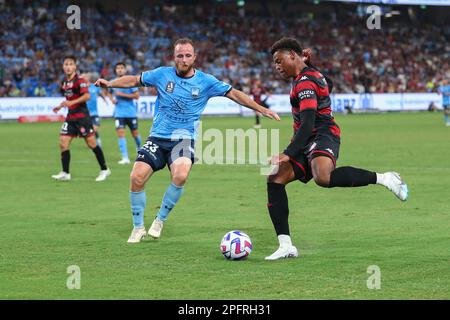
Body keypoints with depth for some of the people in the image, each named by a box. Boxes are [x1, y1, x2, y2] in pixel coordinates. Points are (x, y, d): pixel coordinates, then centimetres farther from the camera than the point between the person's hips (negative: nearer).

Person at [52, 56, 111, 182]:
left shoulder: (79, 80, -10)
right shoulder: (64, 82, 13)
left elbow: (87, 96, -23)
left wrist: (72, 102, -29)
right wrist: (60, 106, 15)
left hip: (82, 116, -7)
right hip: (70, 117, 7)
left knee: (91, 142, -4)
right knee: (63, 142, -3)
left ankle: (104, 170, 8)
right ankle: (65, 173, 1)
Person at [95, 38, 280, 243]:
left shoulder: (205, 81, 1)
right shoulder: (162, 74, 3)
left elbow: (234, 94, 5)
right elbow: (135, 80, 13)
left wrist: (261, 109, 1)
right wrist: (109, 83, 0)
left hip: (184, 139, -2)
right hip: (158, 137, 2)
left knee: (180, 175, -32)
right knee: (136, 178, -17)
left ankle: (160, 221, -9)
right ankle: (138, 228, 5)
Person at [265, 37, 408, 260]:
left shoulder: (304, 82, -11)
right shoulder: (309, 76, 22)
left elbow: (308, 124, -22)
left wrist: (288, 154, -28)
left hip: (323, 136, -11)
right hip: (309, 142, 11)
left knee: (323, 177, -40)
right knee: (274, 179, -4)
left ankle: (383, 178, -24)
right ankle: (286, 246, -9)